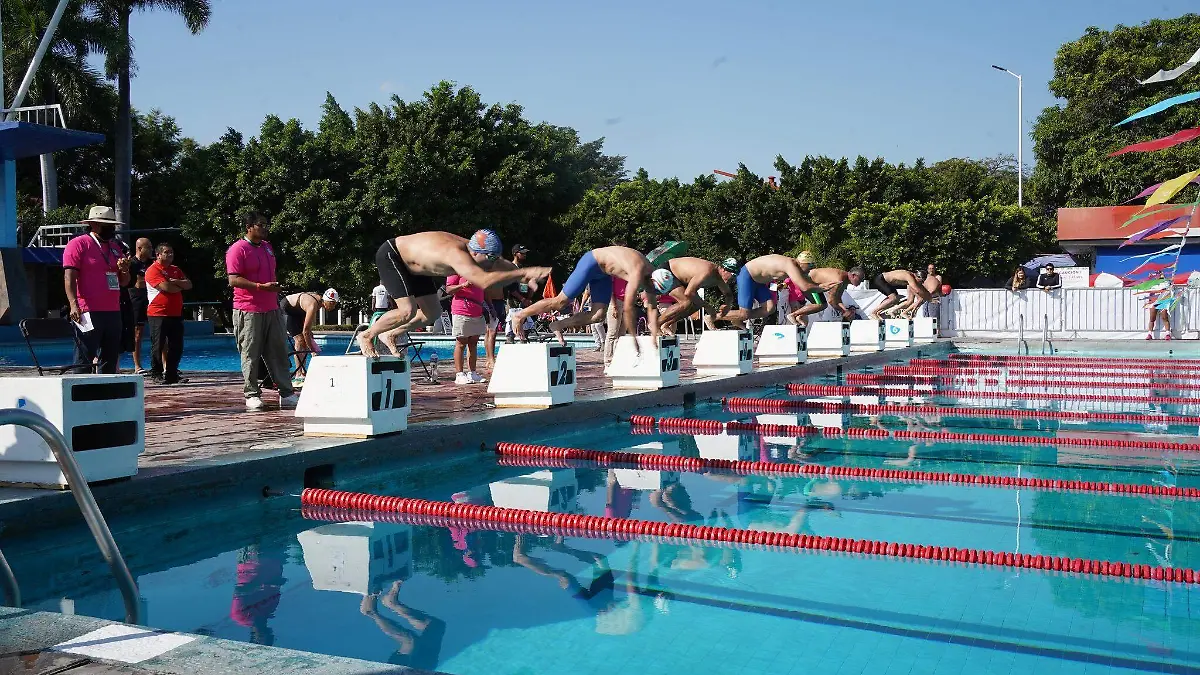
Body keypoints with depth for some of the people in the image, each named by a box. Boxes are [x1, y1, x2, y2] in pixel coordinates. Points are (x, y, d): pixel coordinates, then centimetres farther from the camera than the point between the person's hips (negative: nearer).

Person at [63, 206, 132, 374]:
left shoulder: (115, 248, 20)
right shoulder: (78, 244, -3)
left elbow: (124, 282, 23)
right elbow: (69, 277, -11)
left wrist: (124, 270, 0)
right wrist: (74, 305, -23)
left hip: (113, 312, 8)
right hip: (89, 313, -8)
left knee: (111, 360, 10)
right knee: (84, 360, -8)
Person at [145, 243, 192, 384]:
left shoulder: (176, 270, 18)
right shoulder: (153, 270, -6)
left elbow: (189, 285, 9)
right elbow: (165, 287, -19)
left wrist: (175, 282, -10)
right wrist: (180, 287, 0)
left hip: (175, 314, 7)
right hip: (158, 314, -7)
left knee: (176, 346, 7)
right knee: (158, 345, -1)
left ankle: (172, 374, 14)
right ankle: (156, 374, 6)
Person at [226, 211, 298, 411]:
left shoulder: (267, 247, 17)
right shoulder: (237, 249, -8)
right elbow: (234, 280, -16)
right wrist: (261, 287, -23)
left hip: (271, 309, 7)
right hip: (248, 310, -7)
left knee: (278, 352, 6)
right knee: (250, 355, -1)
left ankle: (286, 394, 9)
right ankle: (252, 395, 7)